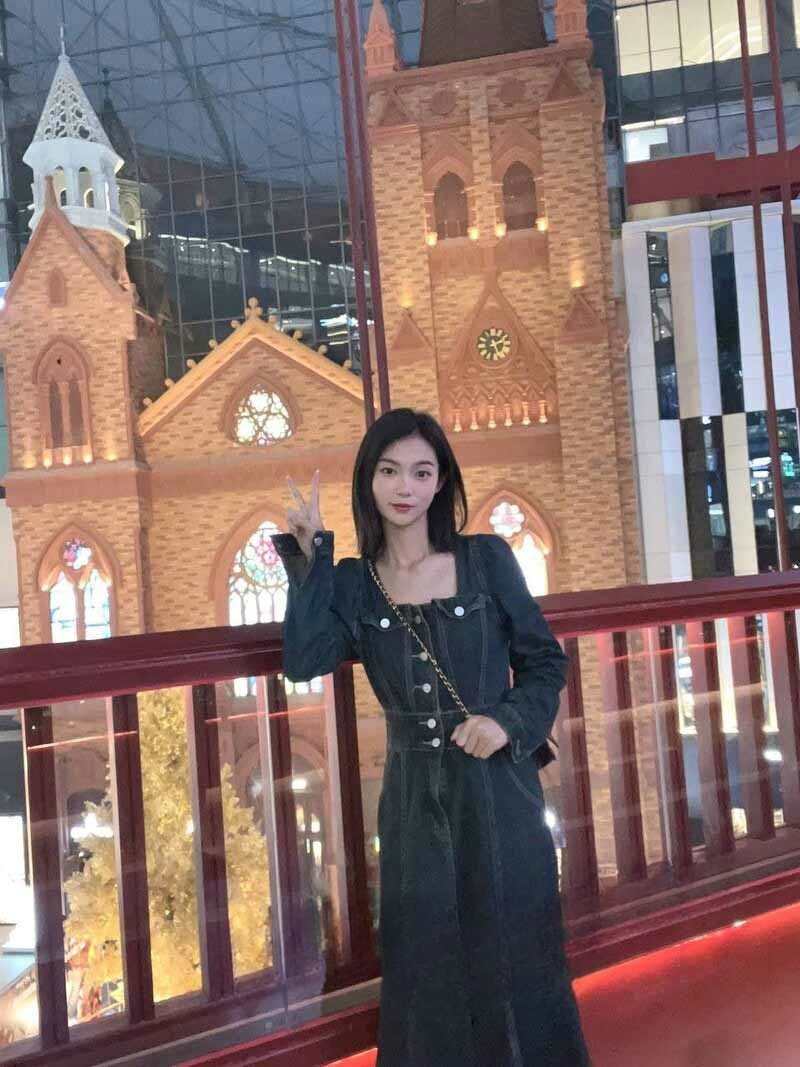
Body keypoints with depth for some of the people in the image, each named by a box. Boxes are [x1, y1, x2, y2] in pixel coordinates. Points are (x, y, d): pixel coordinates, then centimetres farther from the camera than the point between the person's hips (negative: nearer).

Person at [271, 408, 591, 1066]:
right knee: (427, 970, 11)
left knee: (514, 960, 9)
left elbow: (545, 659, 4)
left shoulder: (487, 560, -2)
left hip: (498, 788, -1)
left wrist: (509, 721, -13)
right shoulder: (352, 585, 1)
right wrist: (309, 555, -13)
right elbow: (302, 662, -15)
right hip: (415, 797, 1)